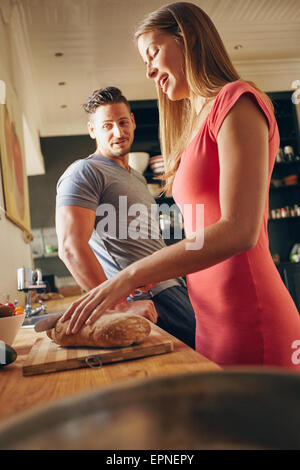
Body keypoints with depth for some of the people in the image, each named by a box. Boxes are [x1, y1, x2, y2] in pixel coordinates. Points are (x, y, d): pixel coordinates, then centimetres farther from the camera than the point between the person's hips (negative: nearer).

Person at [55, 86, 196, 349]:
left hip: (174, 287, 9)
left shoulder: (138, 178, 23)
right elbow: (70, 247, -21)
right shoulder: (84, 173, -8)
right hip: (150, 300, -9)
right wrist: (122, 306, -24)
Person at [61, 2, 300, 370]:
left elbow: (239, 230, -21)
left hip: (248, 324, -7)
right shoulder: (198, 123, 16)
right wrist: (147, 282, 8)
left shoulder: (237, 101, -9)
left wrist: (129, 277, -22)